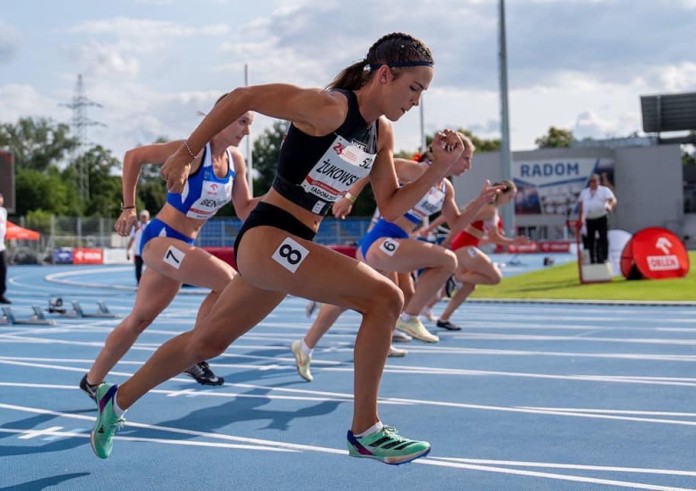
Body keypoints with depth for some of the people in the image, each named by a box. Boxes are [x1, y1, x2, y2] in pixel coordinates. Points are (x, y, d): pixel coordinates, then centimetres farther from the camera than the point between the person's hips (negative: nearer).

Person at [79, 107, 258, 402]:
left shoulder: (236, 160, 4)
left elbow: (244, 210, 7)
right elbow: (134, 156, -12)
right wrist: (129, 208, -13)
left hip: (181, 245, 8)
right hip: (160, 238, -8)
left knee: (141, 318, 15)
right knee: (229, 282, -22)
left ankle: (93, 380, 28)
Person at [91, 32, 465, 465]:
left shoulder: (382, 133, 7)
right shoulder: (329, 108, -18)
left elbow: (391, 207, 9)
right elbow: (242, 98, -13)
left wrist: (441, 167, -3)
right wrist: (186, 154, -10)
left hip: (290, 247, 9)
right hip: (266, 238, -9)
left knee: (208, 341, 21)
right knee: (384, 297, -18)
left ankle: (118, 400, 40)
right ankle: (365, 431, -8)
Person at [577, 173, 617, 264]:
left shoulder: (604, 190, 4)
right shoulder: (584, 192, 16)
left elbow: (613, 200, -10)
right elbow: (580, 205, 18)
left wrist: (610, 206, -33)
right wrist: (580, 218, 11)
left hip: (601, 219, -3)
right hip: (589, 220, 4)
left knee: (603, 239, -9)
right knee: (590, 240, 4)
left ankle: (604, 258, -8)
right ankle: (592, 259, 9)